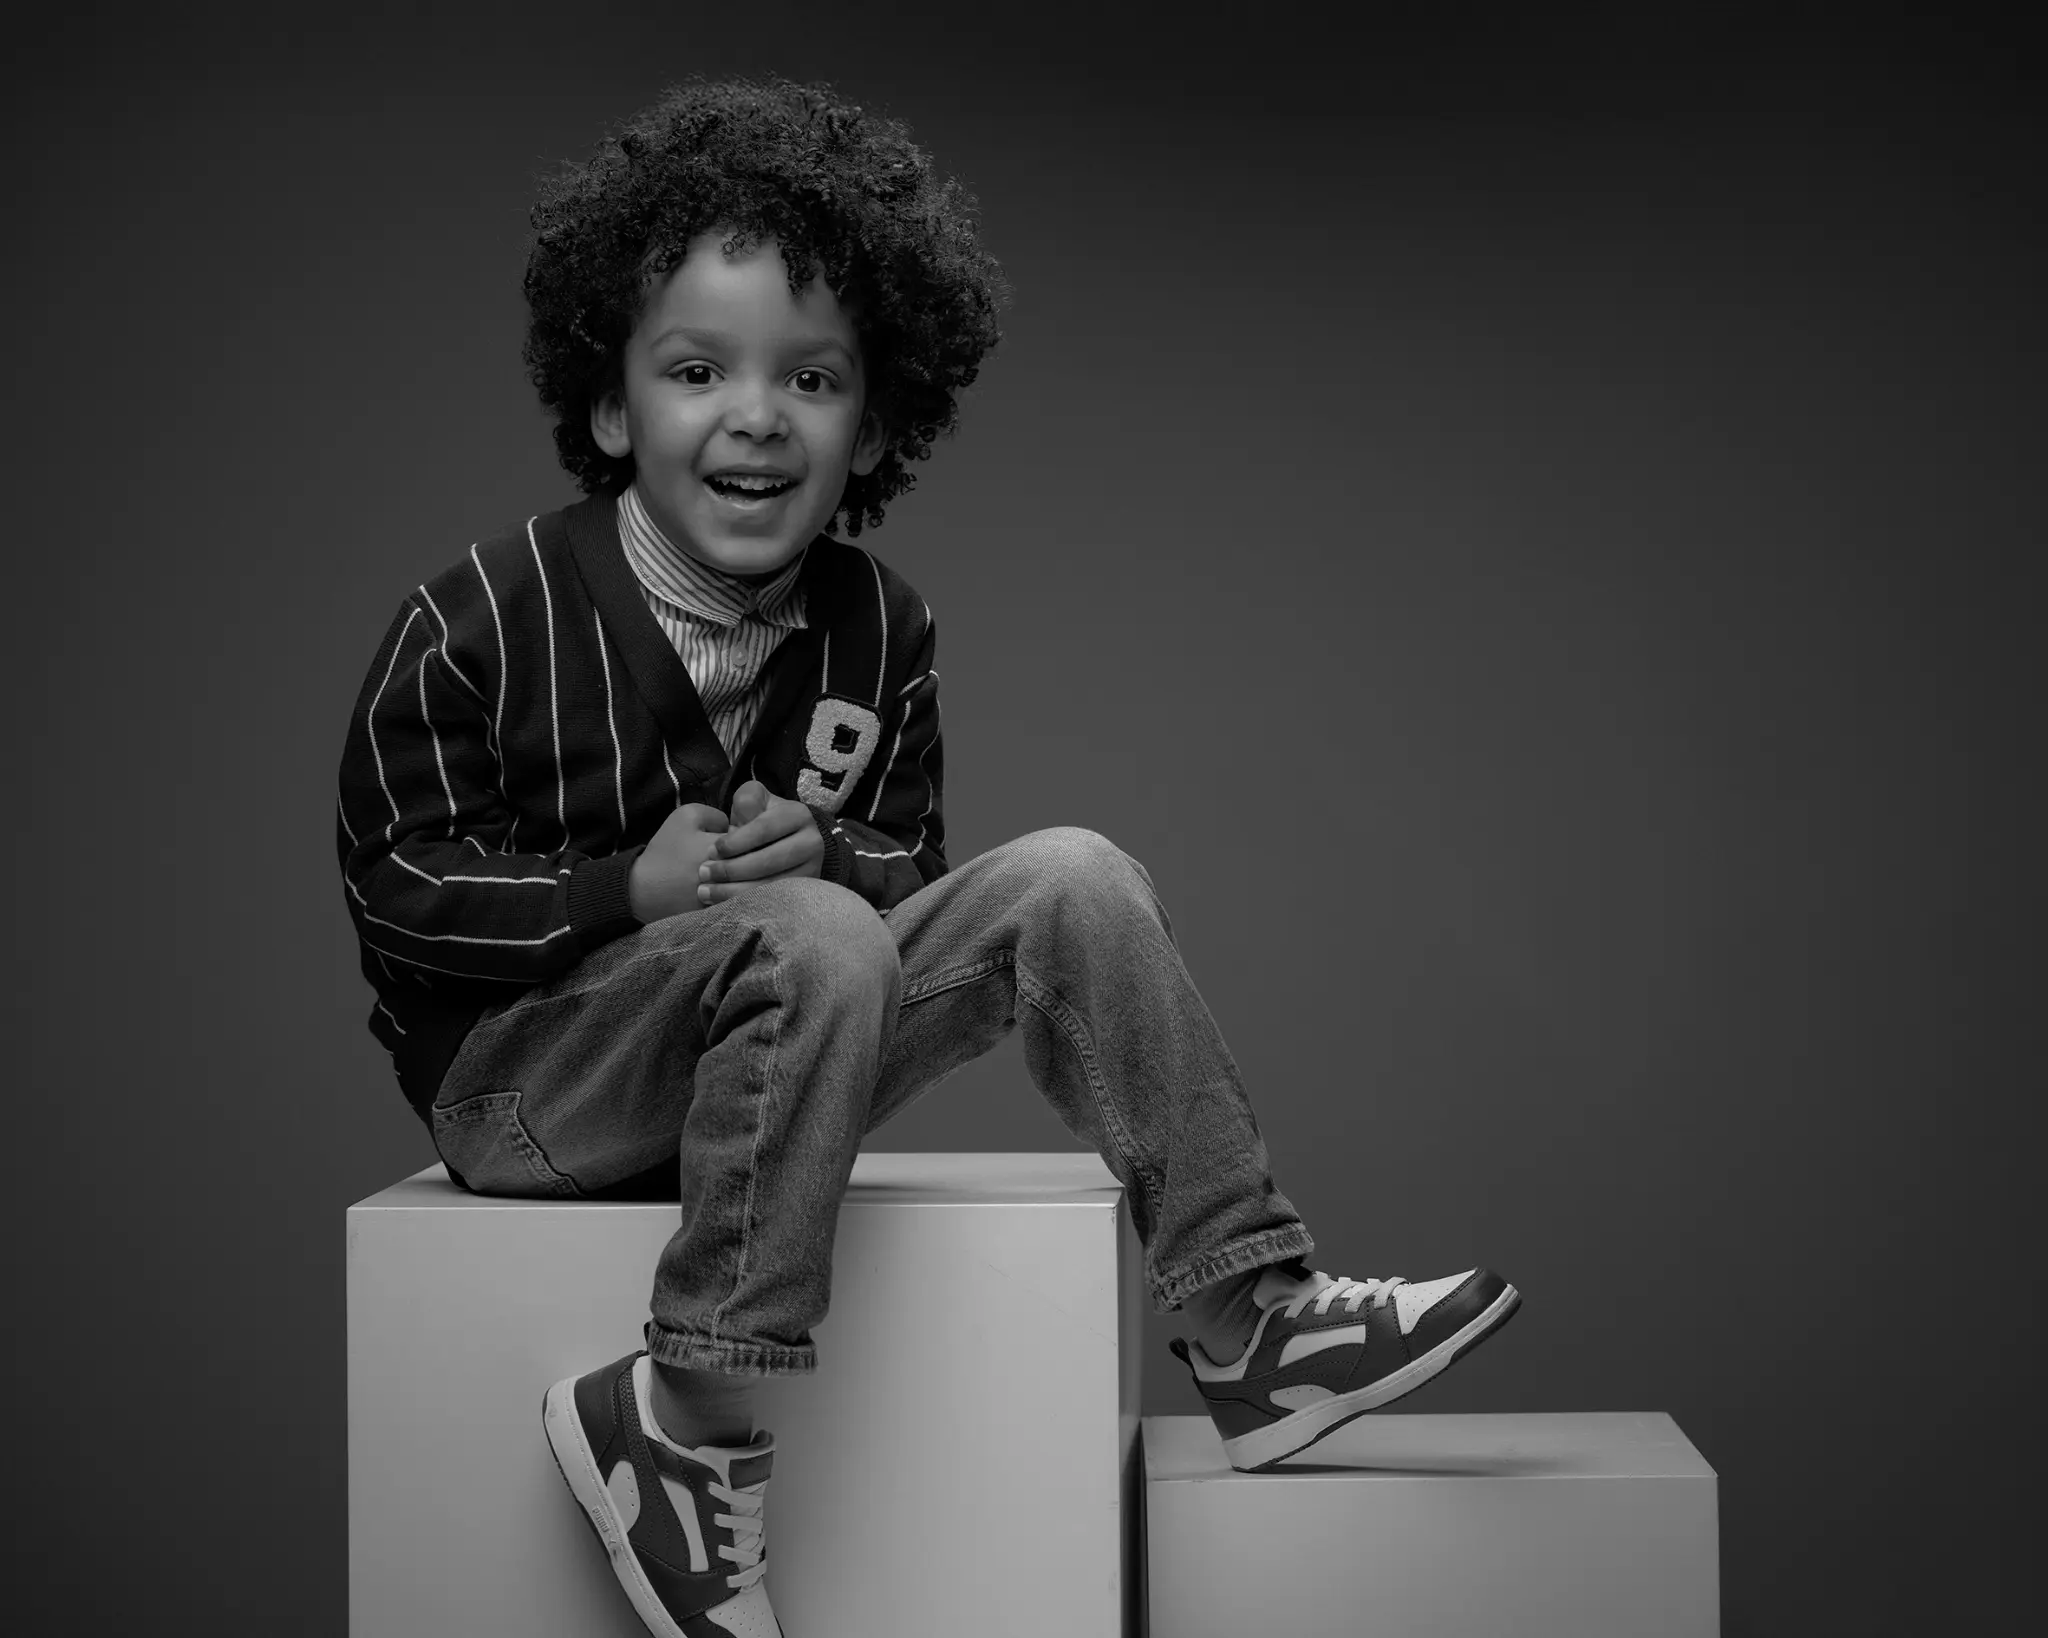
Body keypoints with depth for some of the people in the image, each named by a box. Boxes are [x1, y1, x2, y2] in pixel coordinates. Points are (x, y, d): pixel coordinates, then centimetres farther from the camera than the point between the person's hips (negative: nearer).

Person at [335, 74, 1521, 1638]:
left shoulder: (876, 629, 2)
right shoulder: (482, 620, -13)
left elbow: (908, 860, 9)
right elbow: (397, 886, -10)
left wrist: (825, 852, -16)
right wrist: (640, 887, -22)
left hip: (755, 1047, 6)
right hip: (521, 1076, -5)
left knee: (1069, 879, -10)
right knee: (816, 939, -34)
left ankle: (1254, 1324, -8)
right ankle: (687, 1425, -28)